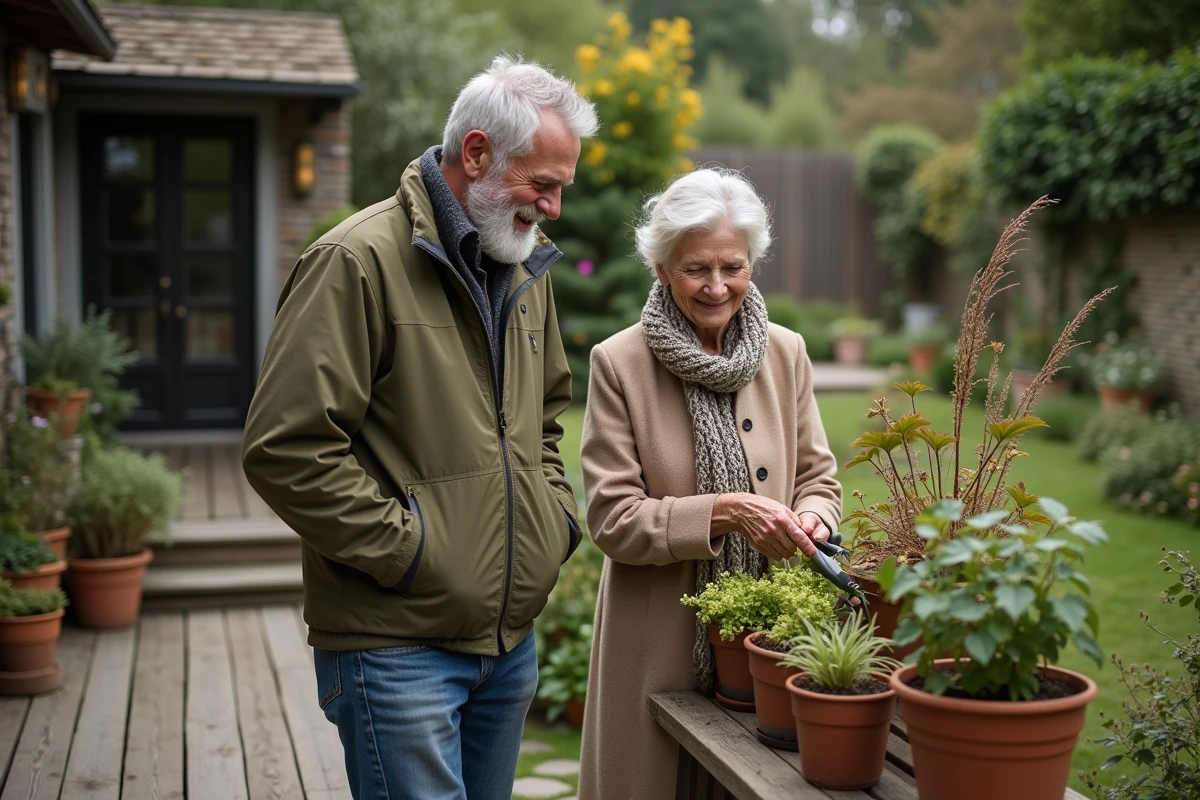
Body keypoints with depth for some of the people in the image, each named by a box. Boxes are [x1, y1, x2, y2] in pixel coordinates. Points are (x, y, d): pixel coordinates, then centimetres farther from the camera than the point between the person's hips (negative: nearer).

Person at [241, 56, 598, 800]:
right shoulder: (359, 262, -14)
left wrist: (555, 511, 12)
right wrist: (402, 549, -16)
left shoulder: (525, 269, 12)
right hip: (396, 647, -7)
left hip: (511, 637, 8)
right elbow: (285, 447, -19)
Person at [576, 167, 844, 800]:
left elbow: (818, 478, 8)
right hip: (663, 647, -3)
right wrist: (725, 511, -22)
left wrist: (809, 520, -14)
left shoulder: (785, 353, 4)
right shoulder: (618, 363, -8)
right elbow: (612, 519, -11)